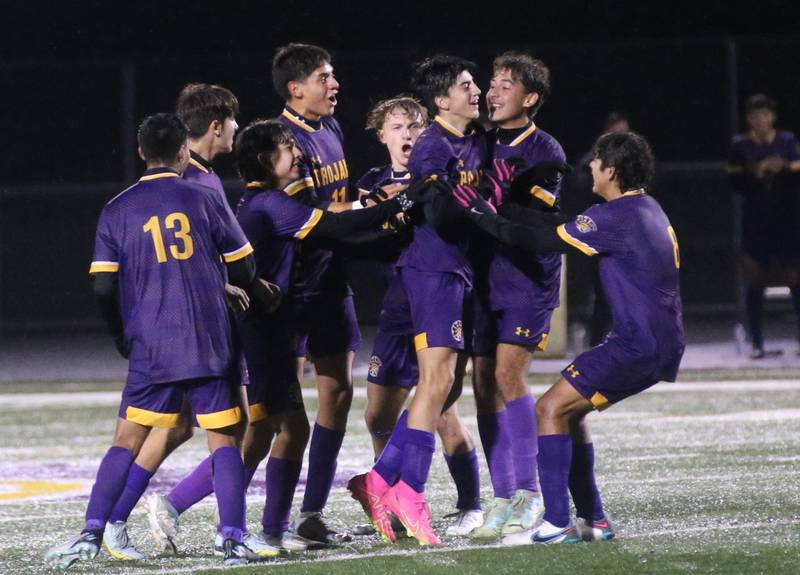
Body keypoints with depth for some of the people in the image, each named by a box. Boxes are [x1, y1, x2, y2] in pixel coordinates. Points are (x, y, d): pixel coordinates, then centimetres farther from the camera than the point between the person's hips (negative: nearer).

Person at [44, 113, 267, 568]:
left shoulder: (117, 211, 4)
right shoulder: (205, 199, 2)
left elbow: (104, 288, 2)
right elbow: (243, 269, 7)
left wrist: (124, 339, 17)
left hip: (150, 350, 1)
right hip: (211, 347, -1)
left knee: (127, 442, 6)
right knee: (224, 440, 3)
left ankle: (92, 535, -2)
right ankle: (234, 541, -4)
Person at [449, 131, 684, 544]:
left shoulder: (616, 217, -15)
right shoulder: (647, 209, 16)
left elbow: (544, 241, -10)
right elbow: (561, 225, 18)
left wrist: (485, 218, 0)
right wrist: (504, 207, 18)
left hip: (639, 344, -10)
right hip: (663, 343, 10)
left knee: (551, 409, -9)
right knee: (569, 412, 17)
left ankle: (557, 524, -13)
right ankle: (592, 520, 17)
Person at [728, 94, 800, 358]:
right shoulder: (740, 146, 5)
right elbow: (735, 182, 0)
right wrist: (755, 174, -17)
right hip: (755, 222, 0)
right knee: (755, 281, -1)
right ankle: (757, 343, 7)